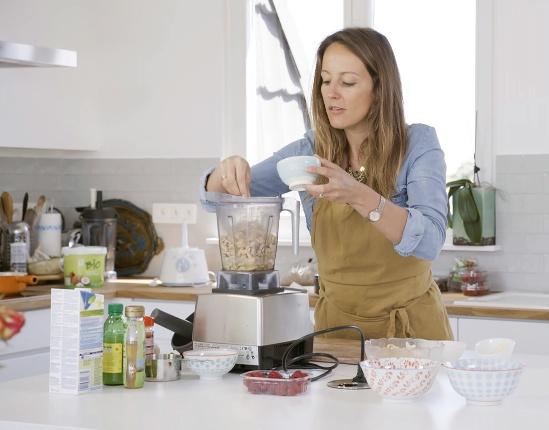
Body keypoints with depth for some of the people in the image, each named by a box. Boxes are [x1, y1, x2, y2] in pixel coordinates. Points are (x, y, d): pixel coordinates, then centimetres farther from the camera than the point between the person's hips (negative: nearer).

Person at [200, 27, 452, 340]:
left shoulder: (418, 144, -9)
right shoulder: (309, 151, -1)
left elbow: (429, 241, -23)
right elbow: (217, 198, -2)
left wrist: (358, 196, -39)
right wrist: (227, 173, -26)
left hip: (415, 328, -2)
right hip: (338, 326, 2)